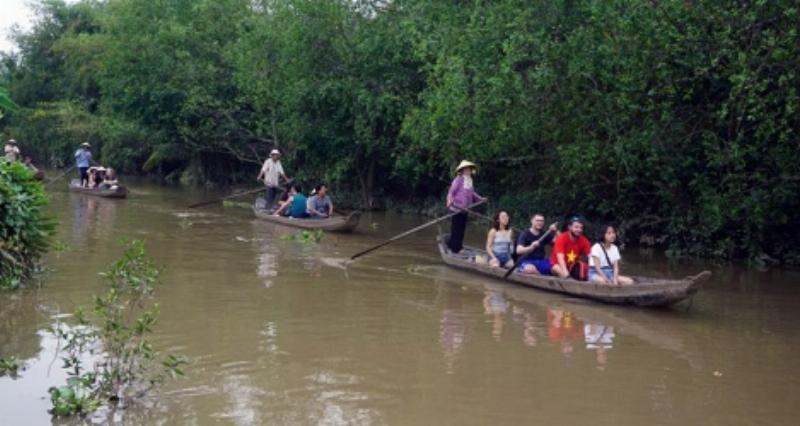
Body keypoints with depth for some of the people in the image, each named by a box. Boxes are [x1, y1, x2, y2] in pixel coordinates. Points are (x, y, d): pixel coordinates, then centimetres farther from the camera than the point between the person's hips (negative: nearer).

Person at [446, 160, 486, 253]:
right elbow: (451, 191, -17)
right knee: (456, 228, -3)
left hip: (464, 208, 8)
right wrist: (450, 200, -34)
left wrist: (480, 199, 31)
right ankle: (455, 248, 4)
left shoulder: (469, 180, 12)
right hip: (457, 207, -8)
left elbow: (472, 193, 25)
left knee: (462, 228, 12)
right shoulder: (458, 179, -13)